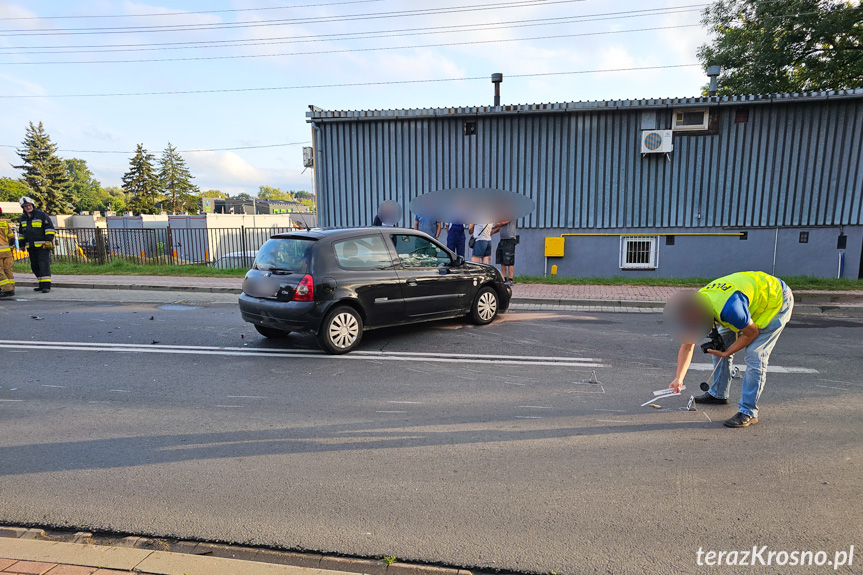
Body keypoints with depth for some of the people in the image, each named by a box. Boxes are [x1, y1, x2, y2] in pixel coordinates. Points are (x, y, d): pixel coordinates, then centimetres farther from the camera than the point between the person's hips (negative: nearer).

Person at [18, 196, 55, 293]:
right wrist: (22, 243, 22)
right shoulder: (22, 218, 16)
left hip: (42, 245, -7)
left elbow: (50, 227, -6)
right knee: (34, 266, 8)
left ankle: (46, 285, -15)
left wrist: (49, 239, -13)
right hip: (31, 247, 7)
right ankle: (42, 285, 15)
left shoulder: (41, 214, -3)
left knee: (43, 264, -13)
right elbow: (21, 232, 26)